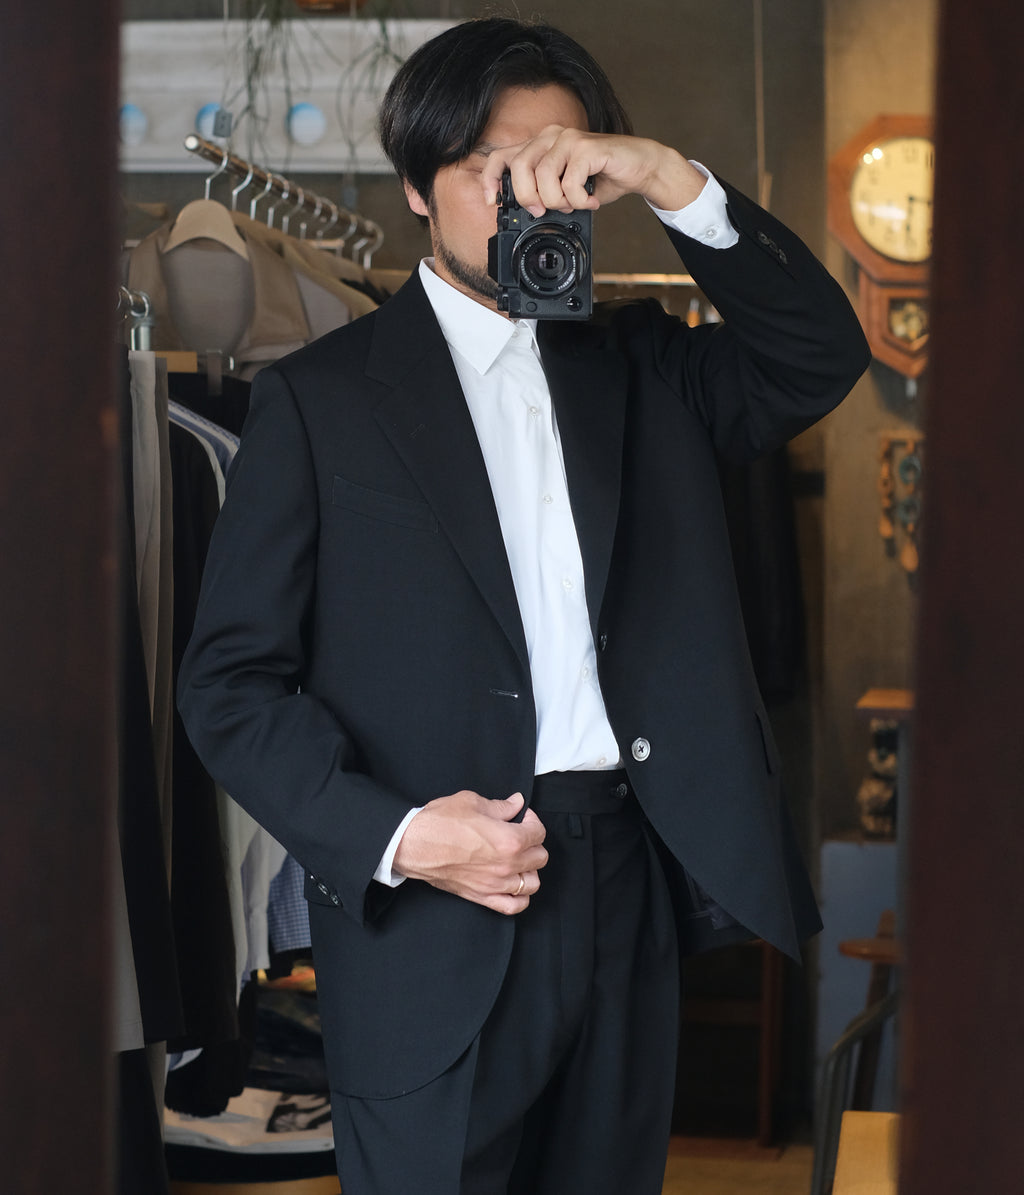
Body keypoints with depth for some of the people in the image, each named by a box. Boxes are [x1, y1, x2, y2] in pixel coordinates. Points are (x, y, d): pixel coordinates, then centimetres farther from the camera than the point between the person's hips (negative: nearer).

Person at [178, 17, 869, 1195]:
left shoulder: (636, 367, 12)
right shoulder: (320, 395, 0)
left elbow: (820, 359, -3)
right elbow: (231, 681, -3)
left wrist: (673, 181, -13)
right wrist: (393, 835, -17)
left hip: (626, 898, 4)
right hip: (432, 928, -4)